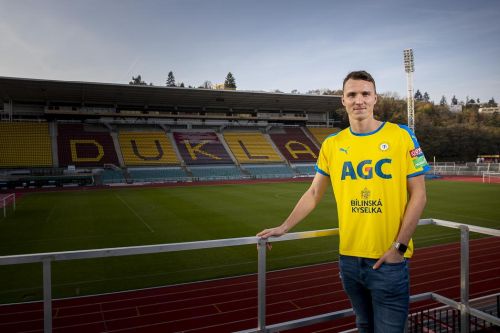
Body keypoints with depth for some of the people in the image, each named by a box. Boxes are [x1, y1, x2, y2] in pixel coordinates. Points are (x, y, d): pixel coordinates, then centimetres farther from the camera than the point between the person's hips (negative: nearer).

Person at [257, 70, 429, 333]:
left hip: (389, 260, -3)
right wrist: (283, 227, 6)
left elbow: (418, 195, -4)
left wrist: (399, 246, -10)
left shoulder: (401, 136, -5)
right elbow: (314, 193, 9)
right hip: (348, 257, 3)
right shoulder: (332, 144, 3)